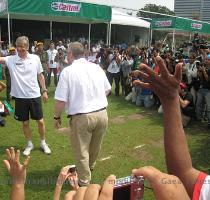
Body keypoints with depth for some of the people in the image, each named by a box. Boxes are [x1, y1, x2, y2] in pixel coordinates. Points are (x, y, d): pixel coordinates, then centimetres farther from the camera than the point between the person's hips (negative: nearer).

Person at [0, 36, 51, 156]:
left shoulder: (35, 58, -2)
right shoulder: (11, 60, -4)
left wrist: (44, 90, 6)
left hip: (34, 95, 0)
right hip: (20, 97, 0)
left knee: (40, 121, 8)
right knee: (25, 123, 12)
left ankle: (43, 143, 29)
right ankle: (29, 144, 32)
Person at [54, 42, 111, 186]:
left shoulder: (68, 71, -11)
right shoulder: (97, 67, 3)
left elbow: (61, 100, -14)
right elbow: (108, 90, 15)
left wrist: (57, 117, 3)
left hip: (81, 117, -5)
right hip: (102, 113, 6)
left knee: (82, 151, 14)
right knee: (95, 147, 26)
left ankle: (84, 182, 29)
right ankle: (90, 167, 51)